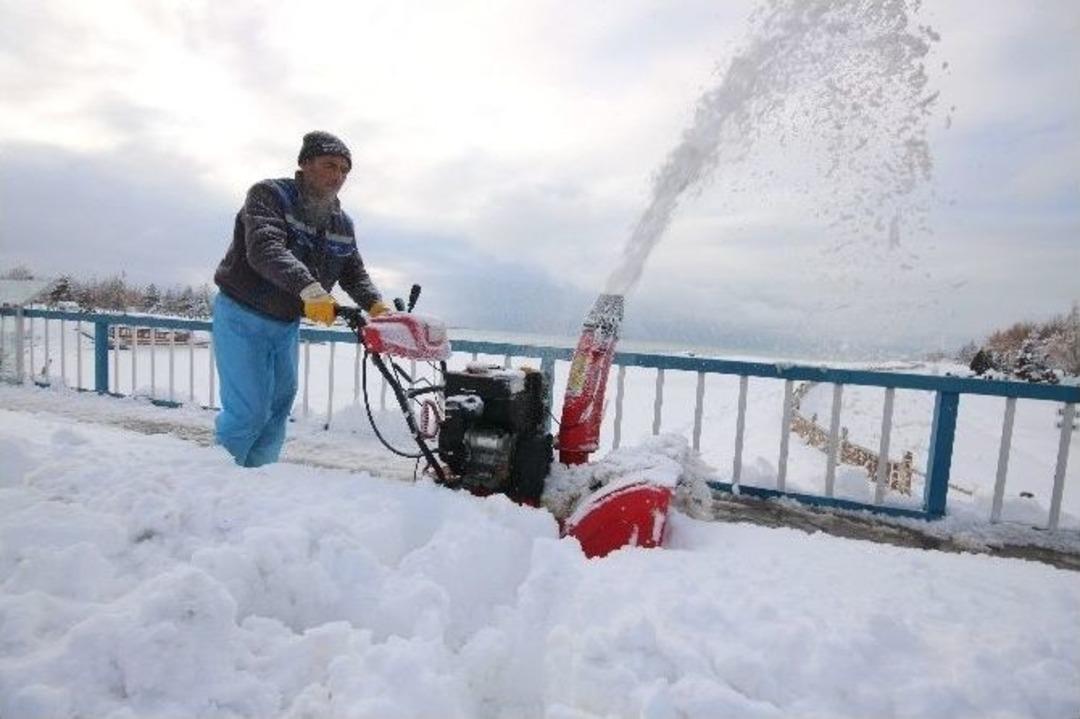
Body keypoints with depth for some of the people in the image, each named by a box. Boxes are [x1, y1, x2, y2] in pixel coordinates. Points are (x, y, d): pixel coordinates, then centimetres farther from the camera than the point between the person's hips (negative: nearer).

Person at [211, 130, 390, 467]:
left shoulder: (342, 225, 3)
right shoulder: (268, 195, -16)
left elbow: (354, 273, 7)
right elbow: (265, 249, -33)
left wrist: (375, 305, -14)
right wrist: (309, 288, -49)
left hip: (287, 325, 7)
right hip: (242, 317, -6)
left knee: (278, 408, 12)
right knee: (248, 410, -9)